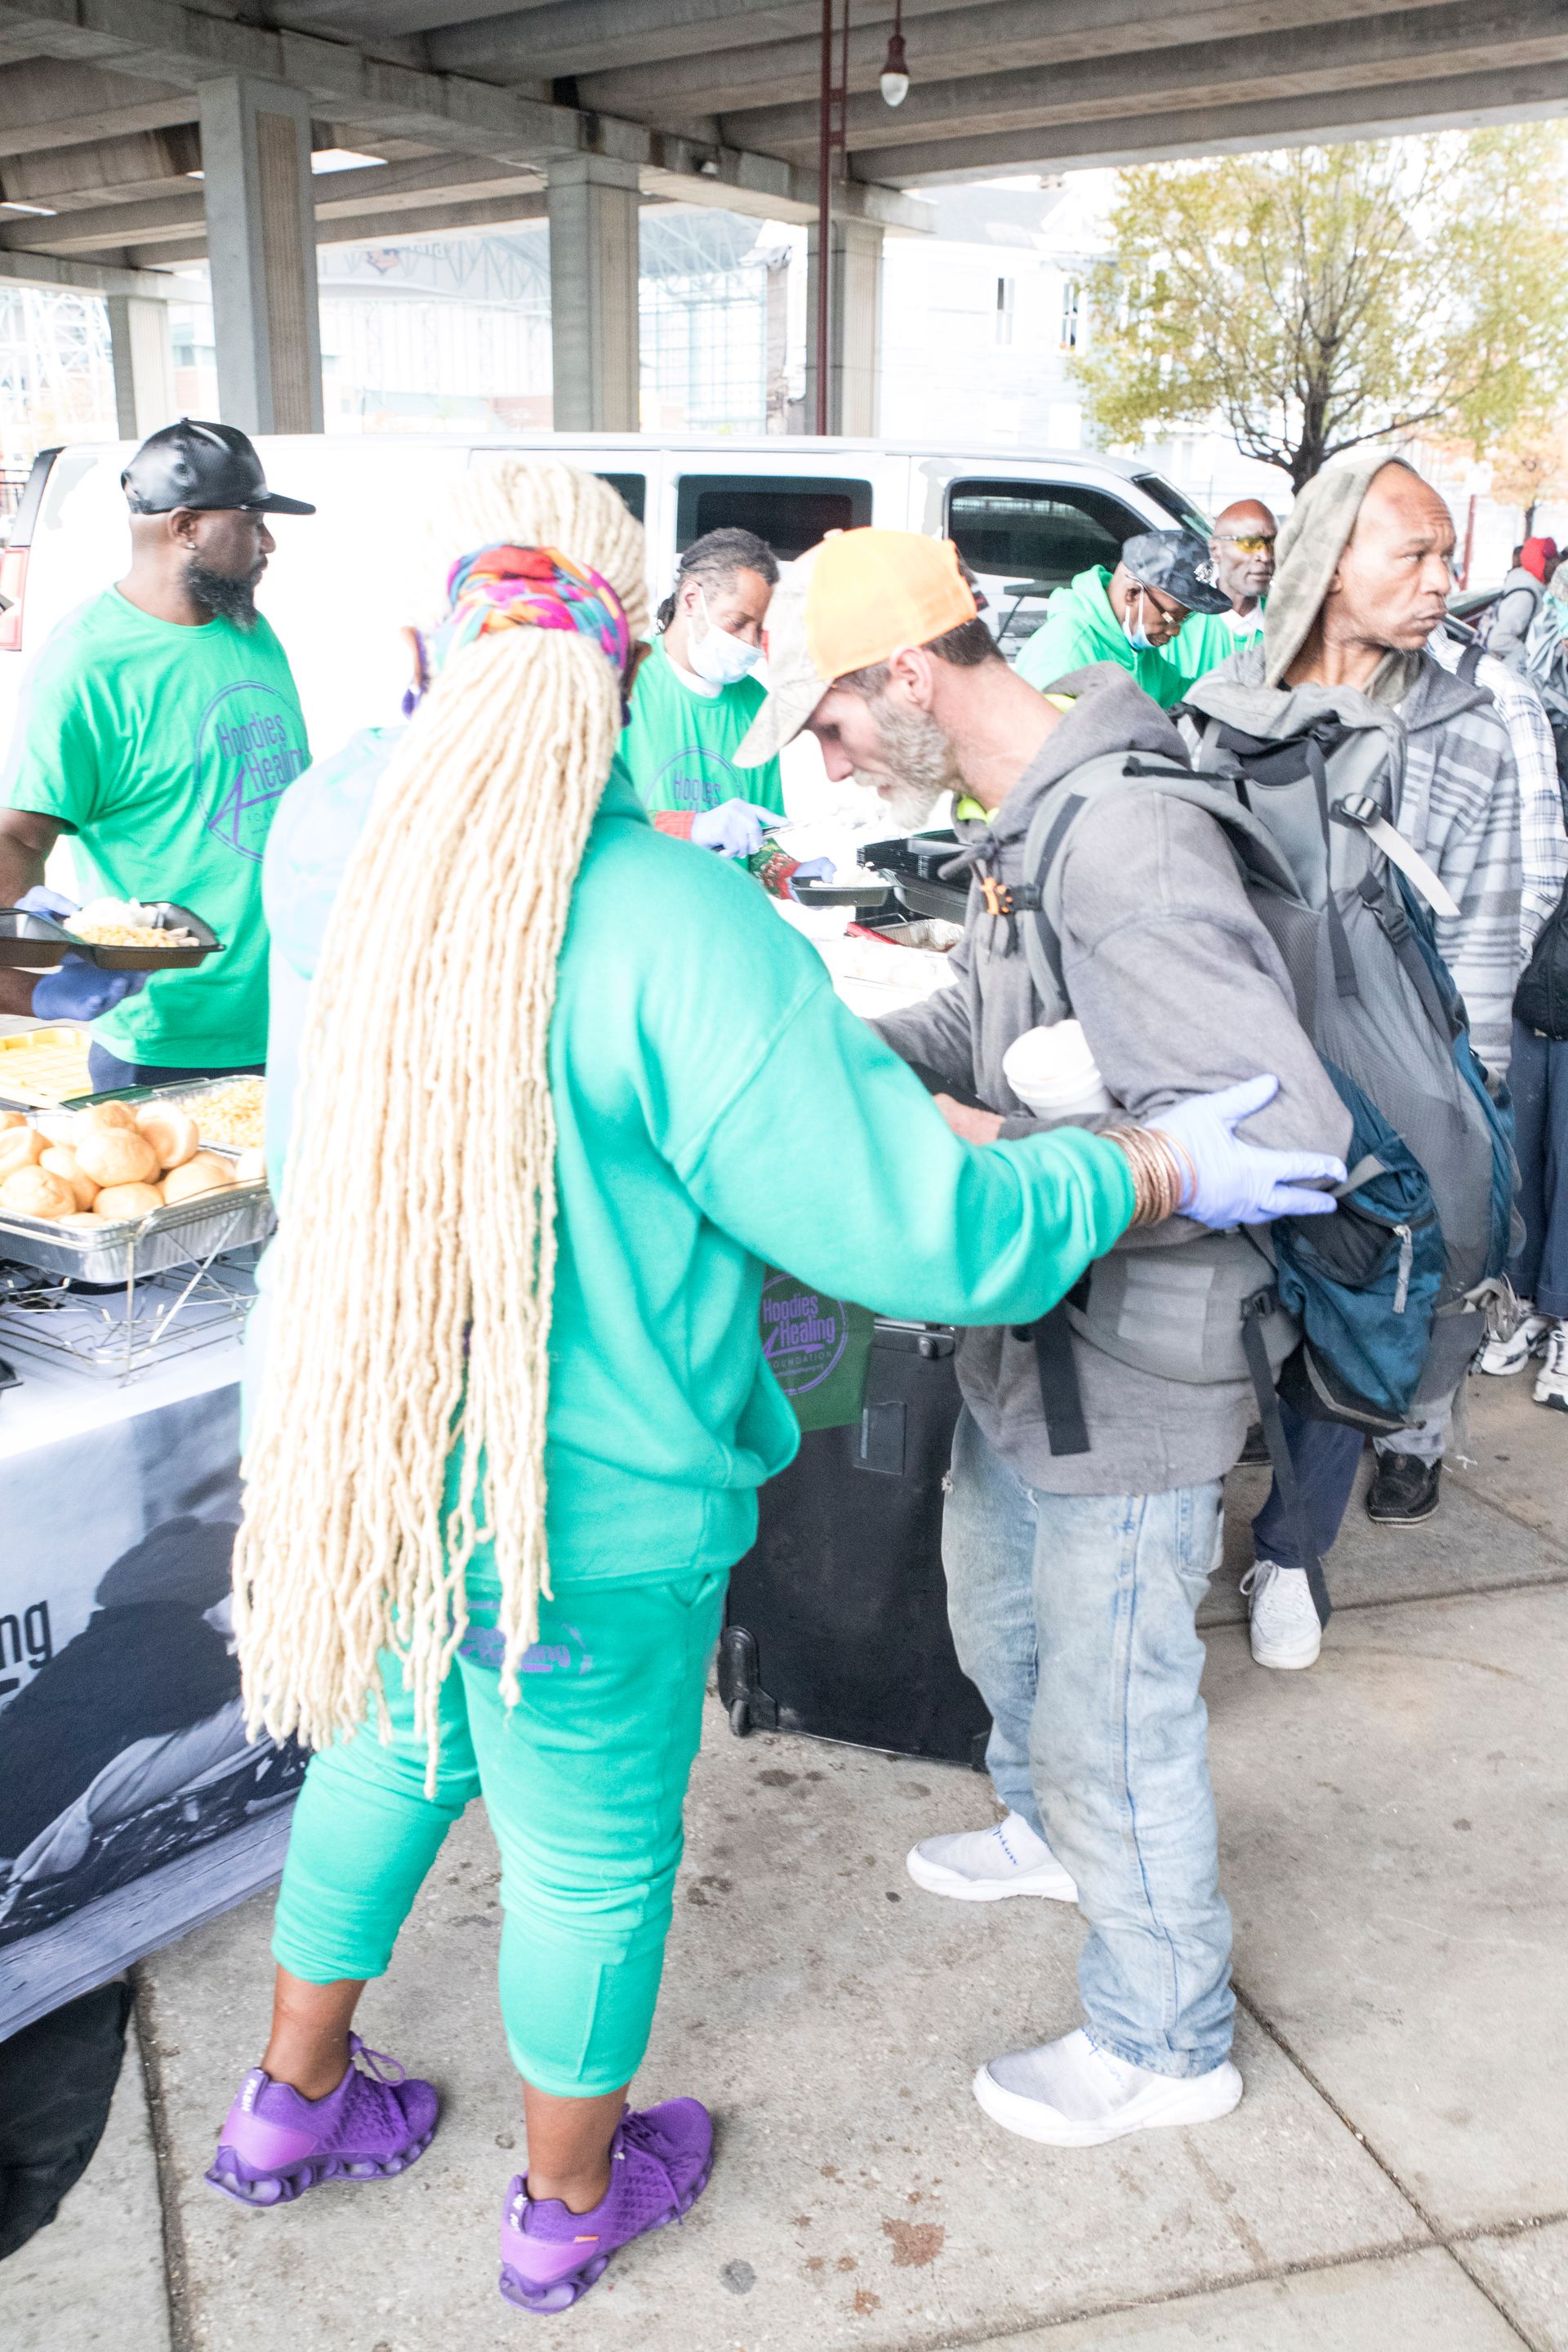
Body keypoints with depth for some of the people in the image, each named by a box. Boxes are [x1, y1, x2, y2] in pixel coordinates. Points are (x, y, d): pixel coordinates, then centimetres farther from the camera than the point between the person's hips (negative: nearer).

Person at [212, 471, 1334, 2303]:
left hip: (338, 1444, 6)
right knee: (591, 1854, 19)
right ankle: (572, 2202, 45)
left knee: (390, 1751, 30)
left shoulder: (326, 839, -9)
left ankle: (294, 2100, 53)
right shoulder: (674, 927, -27)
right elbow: (931, 1237, -25)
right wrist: (1161, 1167, -8)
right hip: (573, 1506, -6)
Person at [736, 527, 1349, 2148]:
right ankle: (1046, 1830, 59)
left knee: (1112, 1721, 9)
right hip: (1022, 1344, 10)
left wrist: (998, 1159, -29)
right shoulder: (1020, 820, 3)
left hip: (1128, 1381, -10)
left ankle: (1165, 2043, 34)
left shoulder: (1129, 846, -29)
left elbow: (1288, 1131, -32)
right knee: (997, 1618, 30)